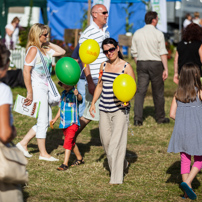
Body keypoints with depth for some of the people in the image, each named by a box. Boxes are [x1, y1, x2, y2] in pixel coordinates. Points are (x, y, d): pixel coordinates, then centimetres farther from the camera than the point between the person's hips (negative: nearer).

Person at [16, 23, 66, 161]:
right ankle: (43, 153, 8)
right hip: (37, 88, -9)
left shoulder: (44, 50, 12)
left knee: (47, 120, 14)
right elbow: (26, 71, -19)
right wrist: (30, 93, -19)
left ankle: (23, 143, 20)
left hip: (44, 89, 9)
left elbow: (62, 52, 20)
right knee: (43, 121, -2)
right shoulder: (33, 49, -14)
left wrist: (48, 44, 8)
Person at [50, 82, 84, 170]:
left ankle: (65, 164, -18)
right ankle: (79, 158, 37)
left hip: (73, 122, -8)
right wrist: (55, 119, 26)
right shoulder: (63, 93, 11)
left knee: (68, 141, -16)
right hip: (64, 122, 8)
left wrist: (77, 95, -57)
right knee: (71, 142, 19)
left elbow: (80, 98, -34)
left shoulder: (74, 92, -11)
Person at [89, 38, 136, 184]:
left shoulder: (126, 67, -6)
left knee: (117, 142, -10)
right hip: (104, 109, 6)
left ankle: (117, 177, -6)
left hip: (120, 110, -6)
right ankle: (122, 164, 33)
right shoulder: (104, 66, 10)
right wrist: (93, 103, 14)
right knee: (106, 140, 10)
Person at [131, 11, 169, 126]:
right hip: (155, 63, -3)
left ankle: (138, 118, -8)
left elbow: (134, 52, 9)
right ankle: (160, 118, 19)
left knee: (140, 91, 1)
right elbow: (163, 53, -10)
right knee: (158, 92, 8)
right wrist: (166, 69, -10)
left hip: (141, 63, 3)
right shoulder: (158, 34, -7)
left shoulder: (137, 34, 6)